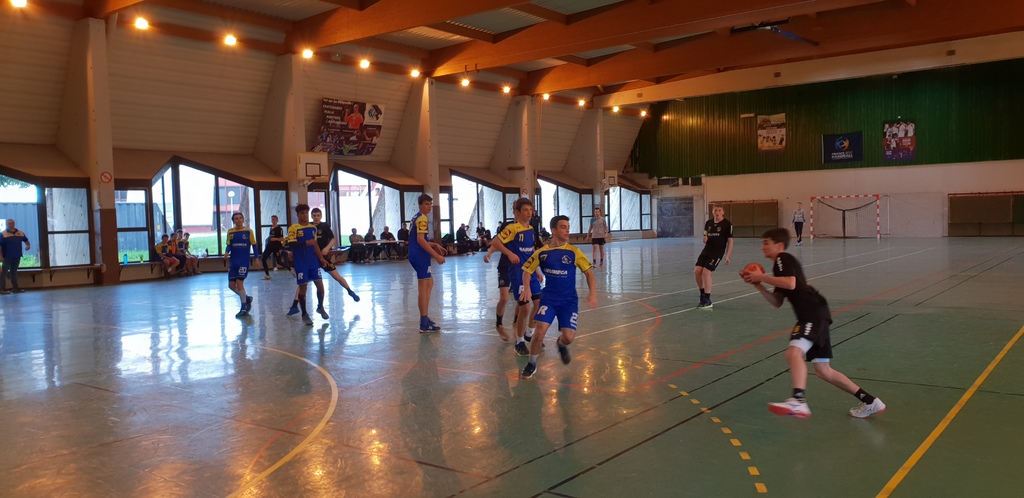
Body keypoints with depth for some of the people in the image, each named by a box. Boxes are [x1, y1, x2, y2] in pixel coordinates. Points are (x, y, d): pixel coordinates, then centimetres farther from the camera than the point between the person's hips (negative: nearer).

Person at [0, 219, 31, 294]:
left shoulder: (20, 233, 8)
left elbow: (26, 240, 21)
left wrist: (28, 245, -2)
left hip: (17, 256, 5)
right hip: (7, 257, -4)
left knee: (14, 272, 13)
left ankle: (15, 288, 17)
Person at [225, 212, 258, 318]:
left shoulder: (248, 231, -3)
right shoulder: (230, 232, 5)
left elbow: (254, 245, 2)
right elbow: (229, 245, 10)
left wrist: (257, 258, -3)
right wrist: (226, 252, -11)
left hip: (244, 261, -4)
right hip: (233, 262, 4)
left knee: (239, 282, -12)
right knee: (231, 285, 3)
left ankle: (244, 308, 1)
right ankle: (246, 298, 27)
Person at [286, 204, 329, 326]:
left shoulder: (313, 227, 9)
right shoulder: (293, 228, -9)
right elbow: (291, 245, -19)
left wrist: (321, 258, 15)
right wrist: (306, 243, -30)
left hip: (314, 262, 5)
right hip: (301, 264, -5)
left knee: (320, 284, 2)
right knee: (303, 287, 1)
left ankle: (320, 307, 27)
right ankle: (304, 314, 14)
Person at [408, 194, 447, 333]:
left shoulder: (417, 217, 18)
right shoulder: (422, 218, -13)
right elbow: (420, 240, -23)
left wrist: (435, 245, 18)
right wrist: (437, 255, -24)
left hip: (416, 254, 11)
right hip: (420, 255, -11)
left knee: (429, 283, 19)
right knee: (423, 287, -8)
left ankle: (425, 318, 23)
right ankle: (424, 324, -6)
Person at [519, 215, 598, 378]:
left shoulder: (574, 252, -8)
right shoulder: (542, 253, -4)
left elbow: (589, 272, -3)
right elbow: (527, 270, 8)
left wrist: (593, 294, -15)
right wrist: (526, 288, -10)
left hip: (569, 300, 0)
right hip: (549, 298, 0)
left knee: (568, 337, -10)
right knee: (540, 331, -18)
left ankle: (561, 345, 30)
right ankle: (532, 364, 7)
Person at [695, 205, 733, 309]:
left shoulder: (727, 224, -5)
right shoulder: (708, 223, 11)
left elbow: (730, 240, -3)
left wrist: (727, 256, -9)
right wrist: (705, 239, -3)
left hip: (717, 252, -6)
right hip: (706, 250, 6)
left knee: (706, 272, -18)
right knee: (697, 271, -5)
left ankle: (707, 300, -9)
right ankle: (703, 294, 18)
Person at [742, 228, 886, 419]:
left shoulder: (784, 259, -2)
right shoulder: (780, 265, 26)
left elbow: (790, 283, -22)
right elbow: (777, 302, 23)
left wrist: (762, 277, -13)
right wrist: (758, 285, 13)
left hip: (814, 313, -10)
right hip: (811, 316, 10)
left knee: (794, 352, -32)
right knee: (823, 370, 14)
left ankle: (798, 402, -49)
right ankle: (870, 402, 24)